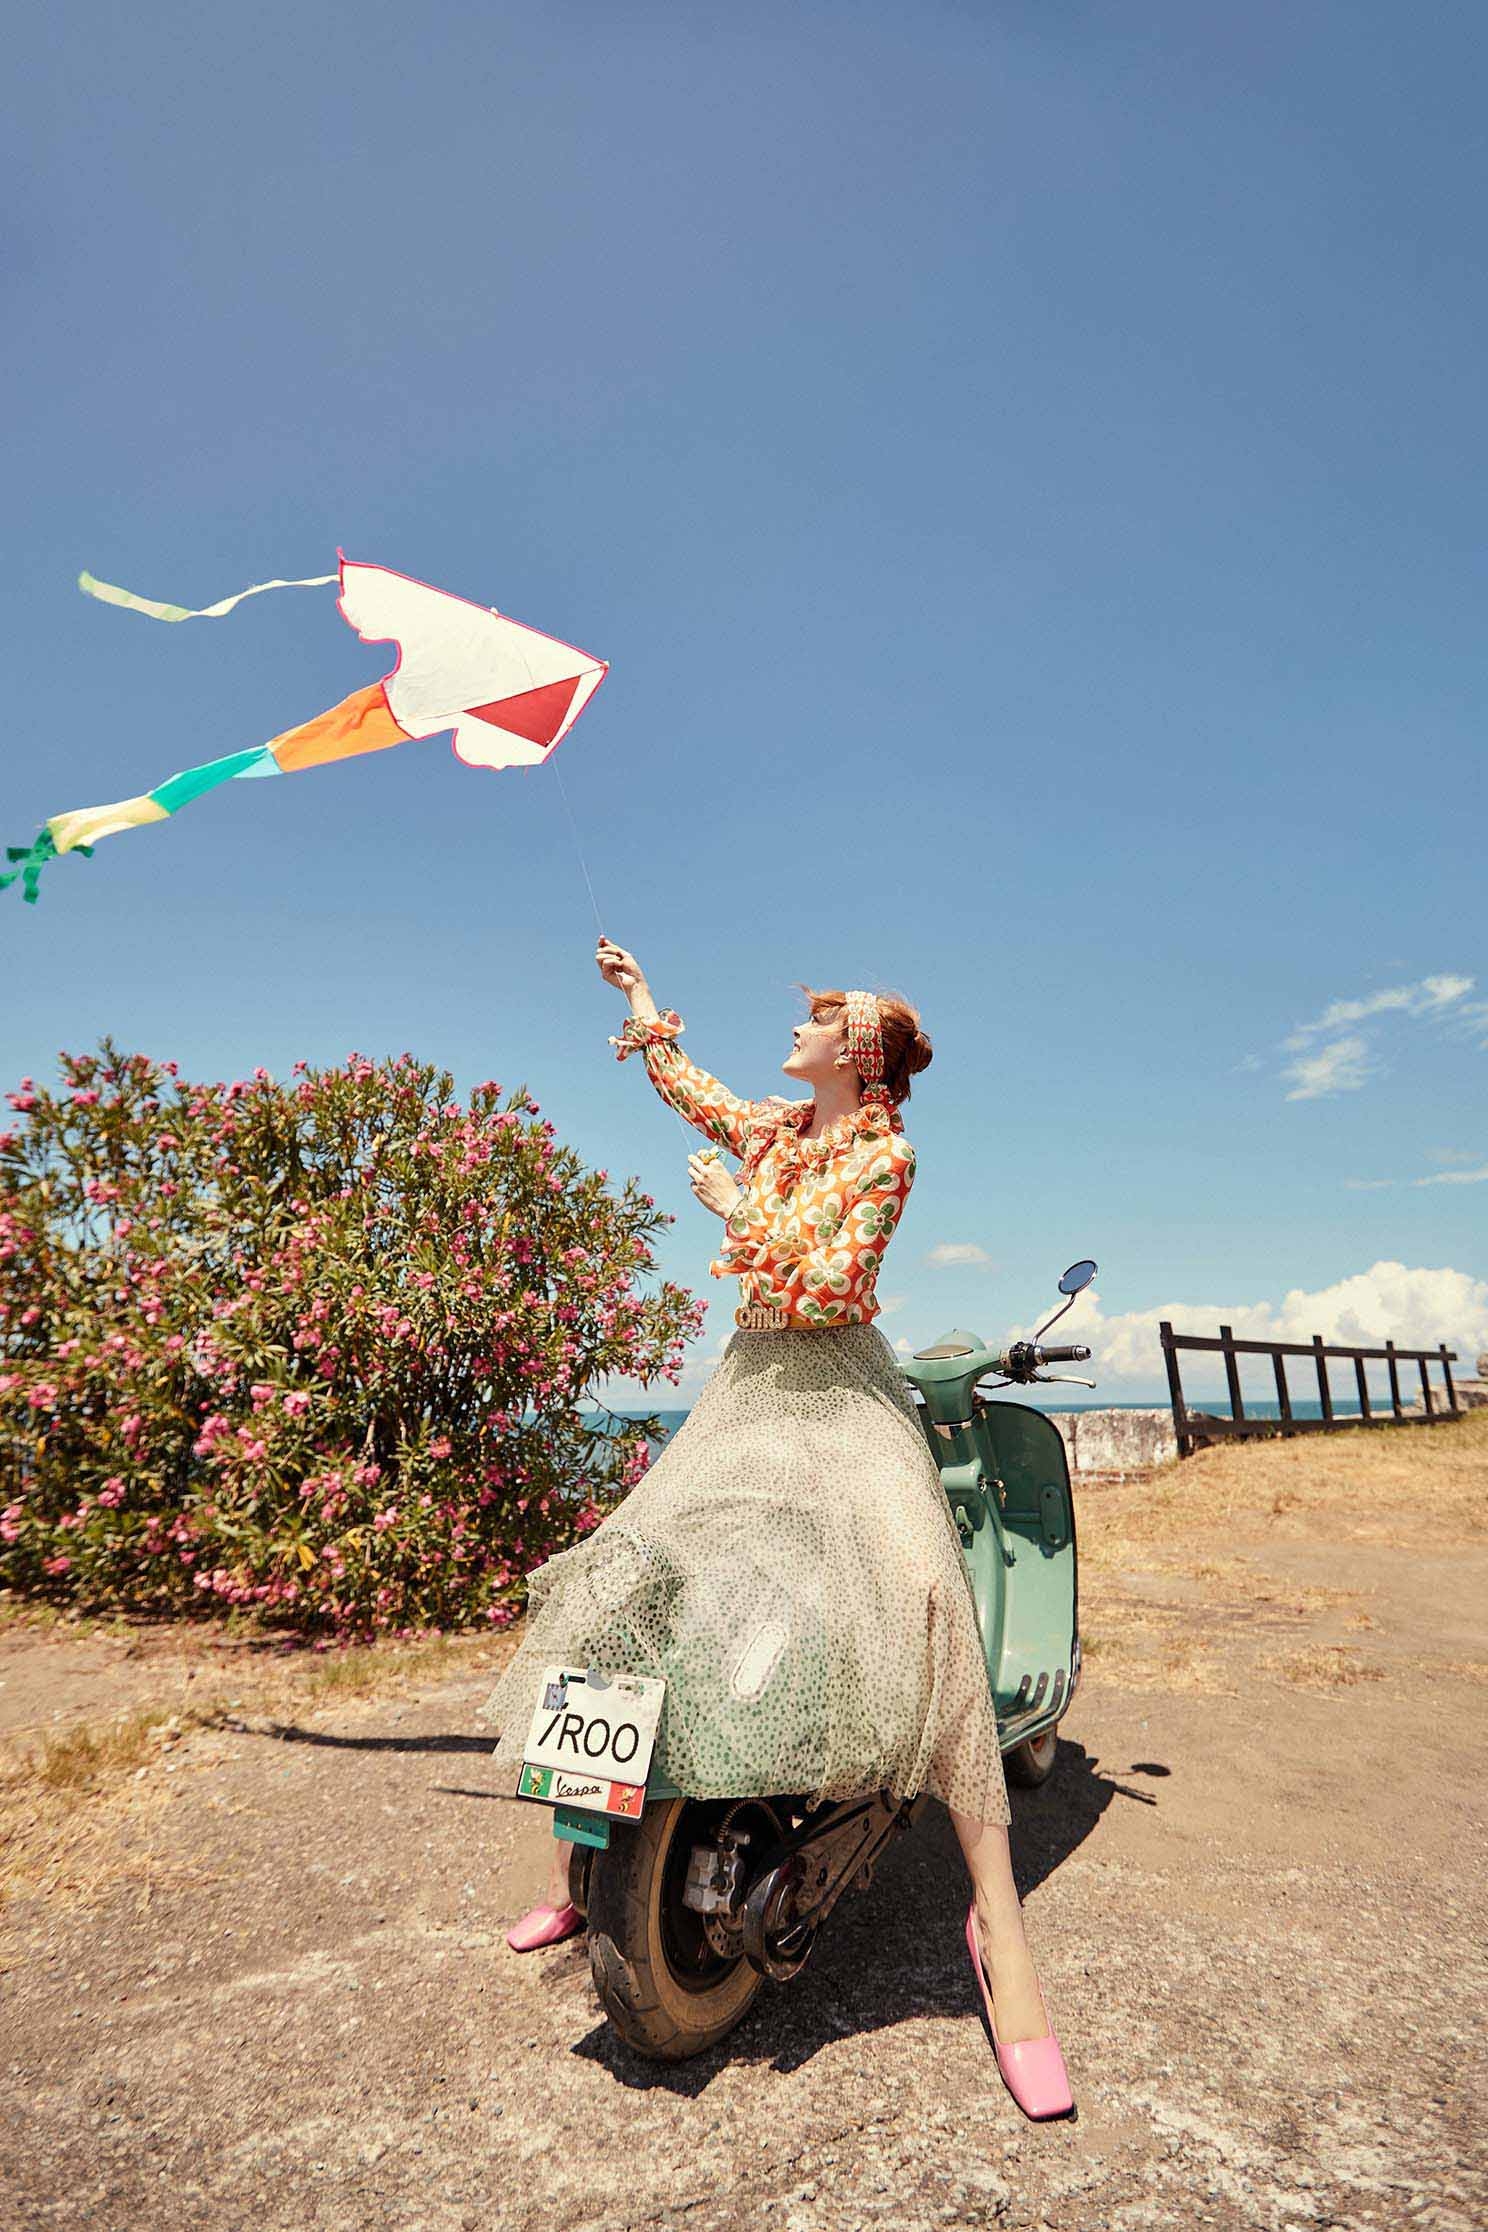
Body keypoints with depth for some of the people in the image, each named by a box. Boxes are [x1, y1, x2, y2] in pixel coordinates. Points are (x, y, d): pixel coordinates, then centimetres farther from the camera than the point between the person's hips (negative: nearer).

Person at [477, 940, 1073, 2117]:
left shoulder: (885, 1152, -6)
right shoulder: (771, 1125, 12)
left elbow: (828, 1291, -16)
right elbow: (685, 1086, 33)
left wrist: (739, 1208, -10)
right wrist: (644, 1002, 34)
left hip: (839, 1391, -6)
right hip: (745, 1390, 6)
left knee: (918, 1596, -29)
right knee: (616, 1585, -4)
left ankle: (997, 1914, -20)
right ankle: (579, 1865, 13)